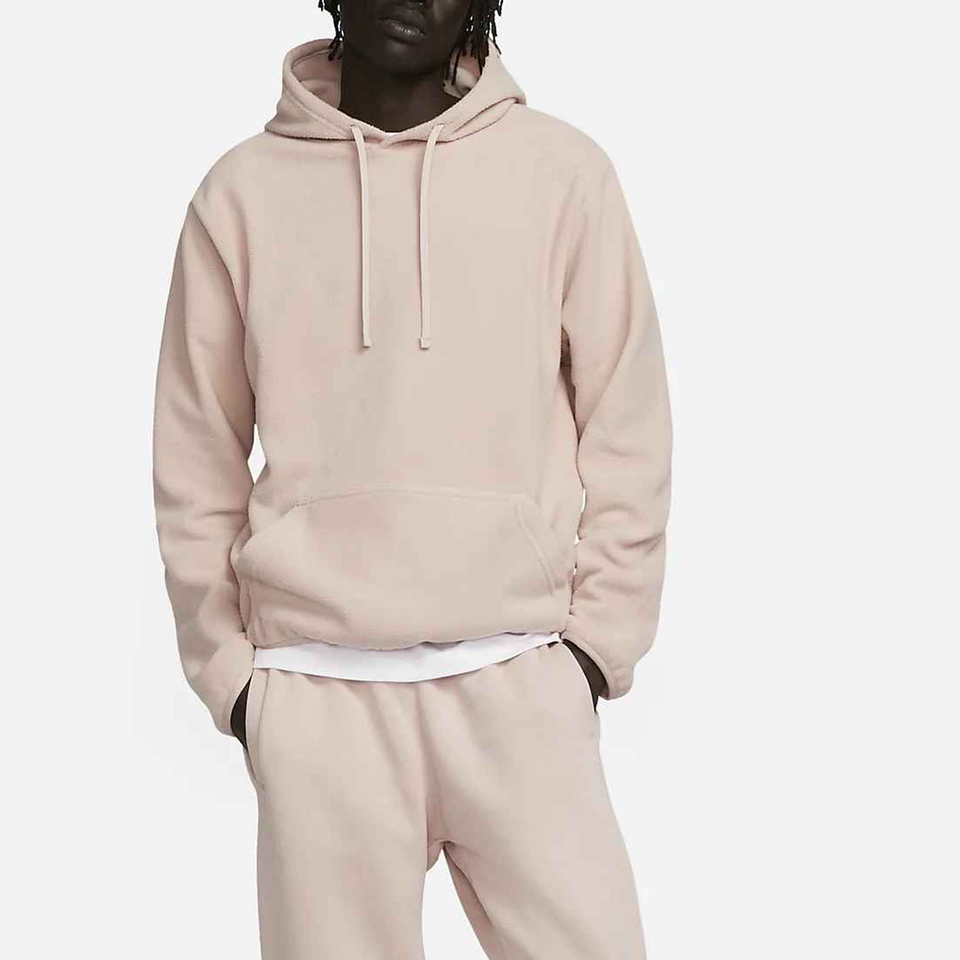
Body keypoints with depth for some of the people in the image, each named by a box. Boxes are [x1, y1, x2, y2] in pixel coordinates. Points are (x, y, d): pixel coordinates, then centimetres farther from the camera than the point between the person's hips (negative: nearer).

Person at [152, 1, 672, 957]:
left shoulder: (562, 169, 3)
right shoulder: (243, 189, 5)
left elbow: (626, 424, 5)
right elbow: (195, 457, 9)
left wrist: (599, 633, 0)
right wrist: (226, 665, 6)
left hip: (517, 679, 0)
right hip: (317, 692, 1)